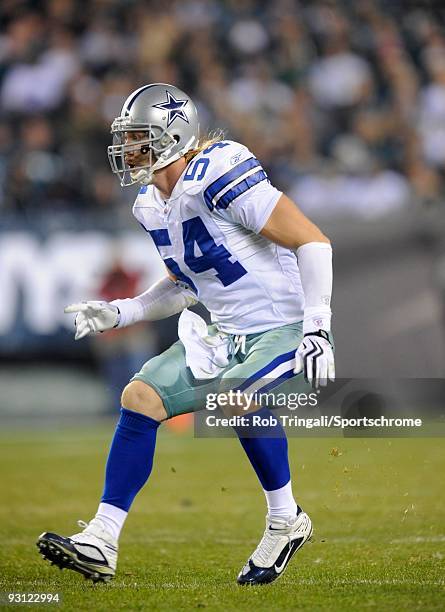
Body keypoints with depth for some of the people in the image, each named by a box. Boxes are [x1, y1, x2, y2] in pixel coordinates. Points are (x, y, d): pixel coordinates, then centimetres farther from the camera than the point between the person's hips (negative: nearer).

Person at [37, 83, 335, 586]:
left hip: (287, 329, -9)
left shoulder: (217, 176, -22)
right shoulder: (151, 205, 7)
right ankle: (100, 544, 0)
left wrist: (317, 330, -26)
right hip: (226, 333, 9)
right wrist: (118, 313, 8)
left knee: (239, 393, -34)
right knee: (140, 396, -2)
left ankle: (286, 522, -10)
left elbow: (313, 242, -22)